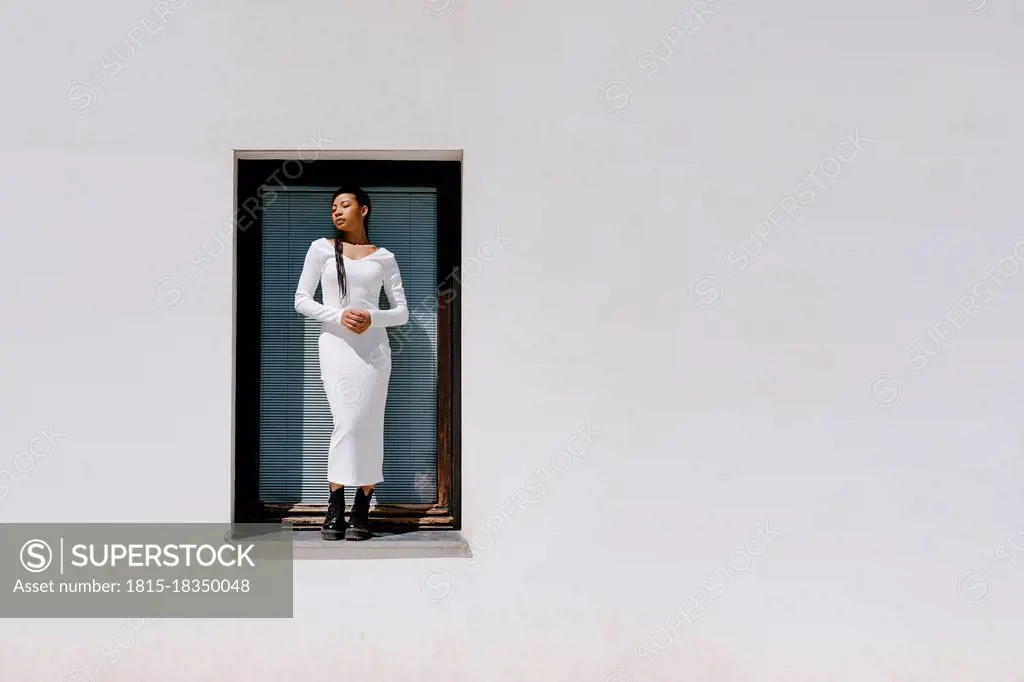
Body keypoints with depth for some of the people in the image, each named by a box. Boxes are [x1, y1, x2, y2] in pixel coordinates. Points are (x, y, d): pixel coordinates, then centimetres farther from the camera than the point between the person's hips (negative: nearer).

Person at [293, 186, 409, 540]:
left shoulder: (383, 257, 10)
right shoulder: (322, 249, 8)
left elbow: (402, 312, 9)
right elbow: (301, 301, 4)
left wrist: (373, 318, -11)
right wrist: (338, 315, -12)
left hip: (373, 346, 1)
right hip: (335, 343, -1)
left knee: (370, 425, -2)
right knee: (347, 422, -12)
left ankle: (361, 511, 4)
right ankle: (336, 508, -2)